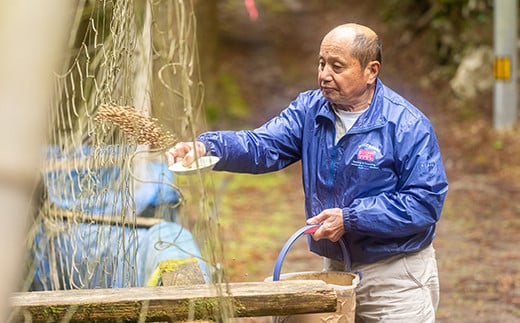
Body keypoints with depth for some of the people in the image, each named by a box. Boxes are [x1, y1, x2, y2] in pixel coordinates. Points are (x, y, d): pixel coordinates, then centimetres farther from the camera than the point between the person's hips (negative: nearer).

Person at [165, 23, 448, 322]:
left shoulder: (408, 126, -15)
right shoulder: (309, 110, 1)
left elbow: (426, 202, -19)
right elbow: (262, 146, -12)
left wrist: (350, 218, -22)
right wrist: (206, 147, -32)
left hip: (396, 281, -5)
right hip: (335, 269, 5)